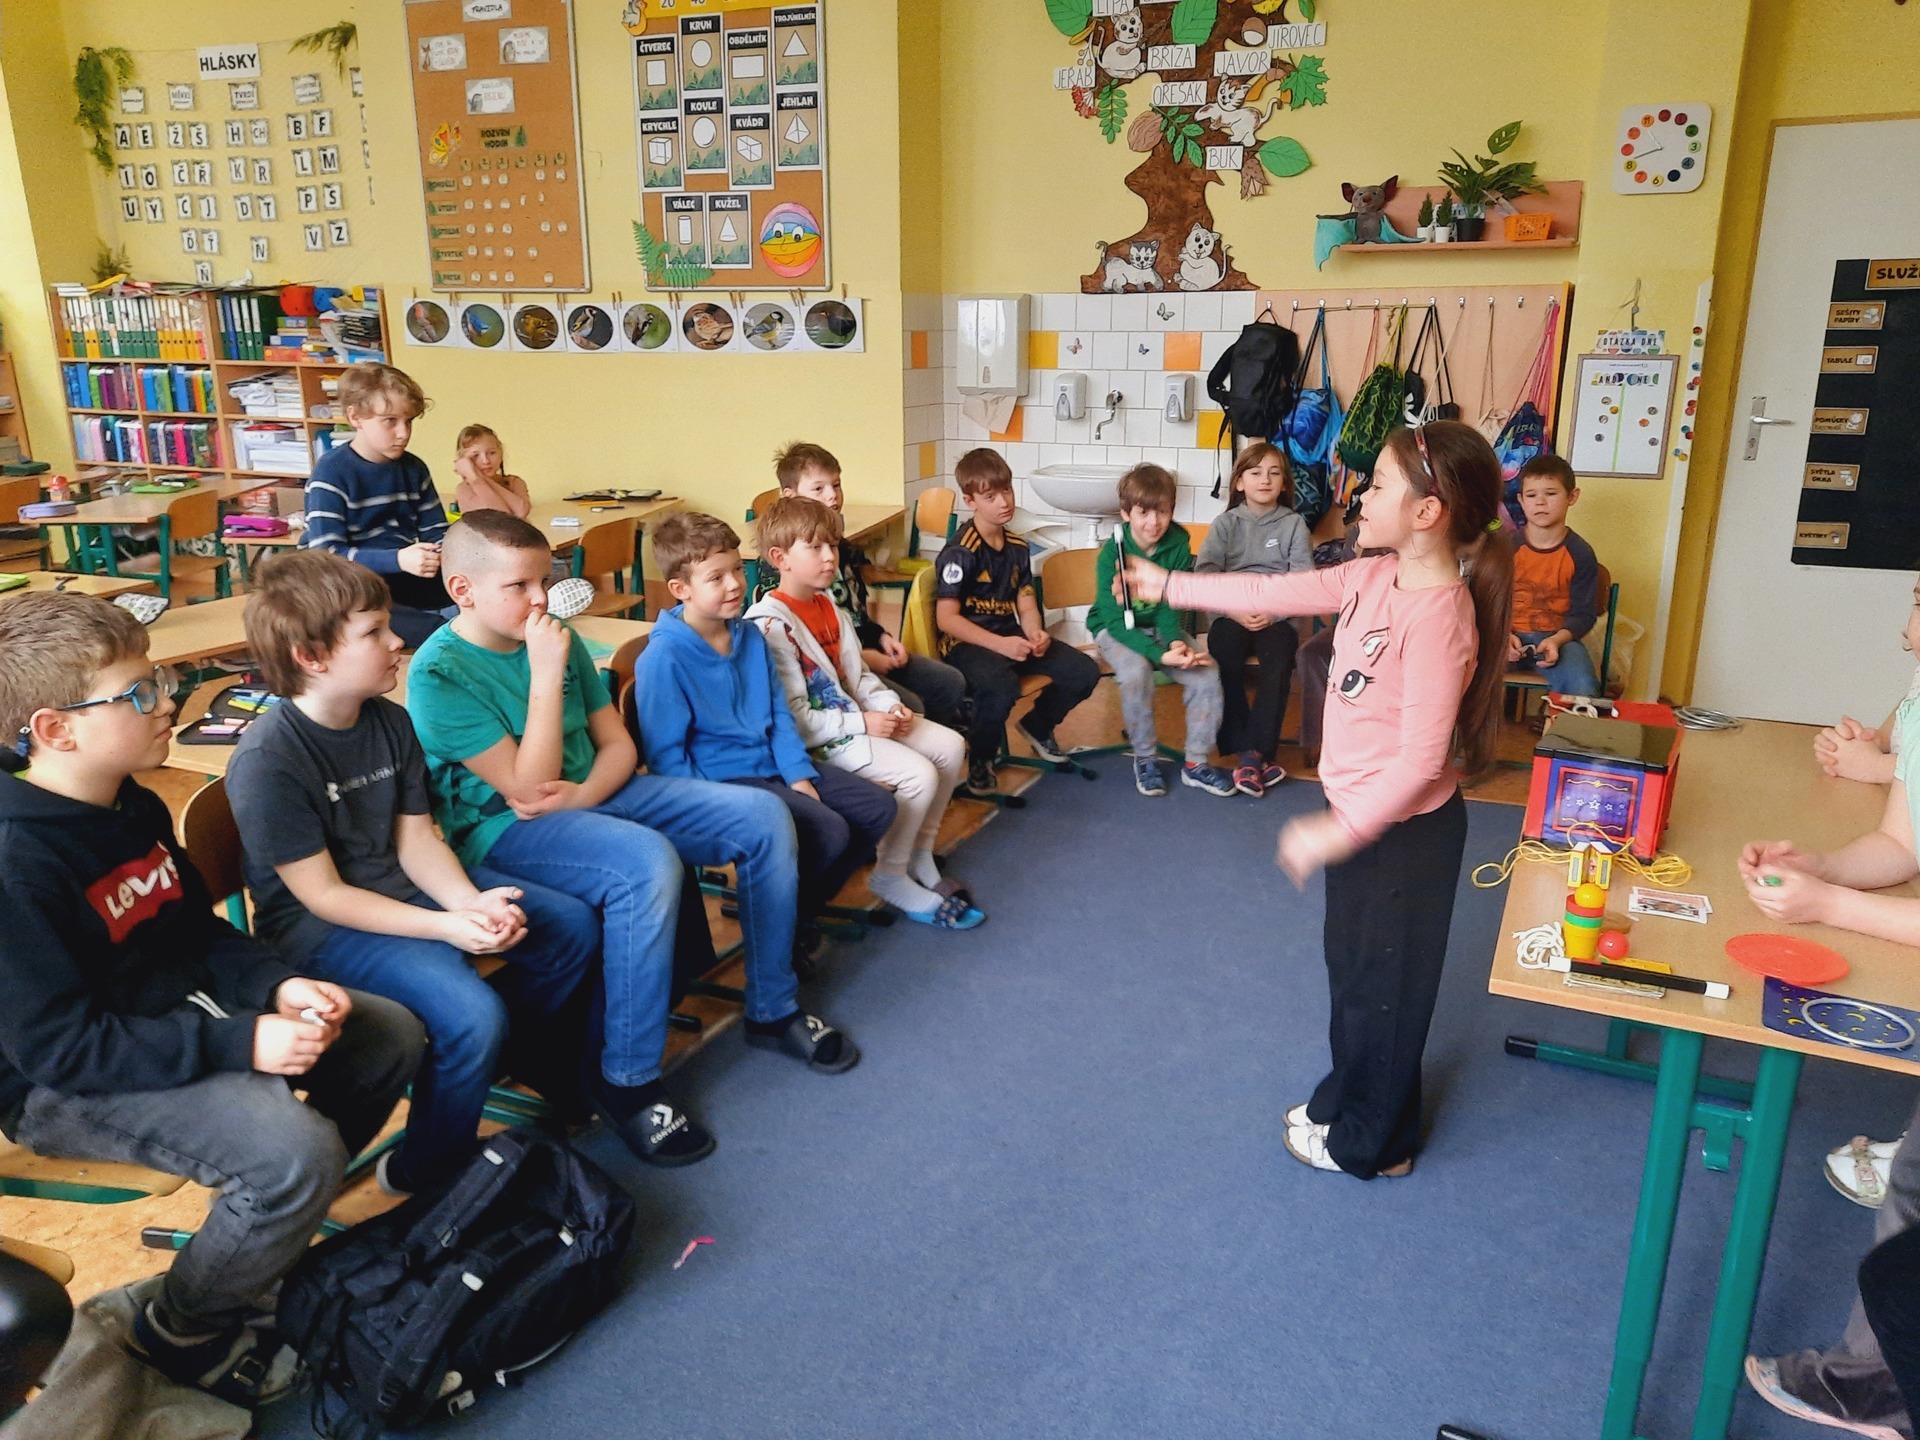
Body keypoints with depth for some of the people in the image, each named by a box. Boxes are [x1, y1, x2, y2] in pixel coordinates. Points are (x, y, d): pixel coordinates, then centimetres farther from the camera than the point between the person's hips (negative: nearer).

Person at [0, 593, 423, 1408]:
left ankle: (270, 1225, 24)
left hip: (177, 1015, 9)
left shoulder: (136, 808, 2)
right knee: (298, 1152, -29)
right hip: (65, 1087, -9)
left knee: (392, 1034, 8)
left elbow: (201, 931, 12)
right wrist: (238, 1045, -29)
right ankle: (182, 1330, 3)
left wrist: (275, 985, -7)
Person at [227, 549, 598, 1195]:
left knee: (574, 925, 4)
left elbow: (416, 839, 1)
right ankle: (426, 1178, -3)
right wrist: (446, 927, -27)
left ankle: (522, 1045, 29)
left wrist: (472, 902, -18)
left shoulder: (391, 722, 0)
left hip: (401, 888, 8)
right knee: (470, 1014, -29)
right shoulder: (266, 760, -22)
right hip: (319, 929, -8)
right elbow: (322, 894, -20)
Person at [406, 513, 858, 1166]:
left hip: (592, 794, 7)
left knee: (762, 817, -6)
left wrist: (582, 794, -13)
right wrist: (545, 675, -23)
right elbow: (525, 789, -21)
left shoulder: (559, 639, 3)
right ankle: (626, 1080, -21)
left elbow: (618, 743, 8)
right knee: (647, 862, -37)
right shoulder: (439, 673, -16)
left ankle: (772, 1009, 9)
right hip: (502, 831, -7)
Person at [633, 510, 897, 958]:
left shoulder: (749, 635, 5)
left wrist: (800, 775, -1)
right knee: (829, 831, -24)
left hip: (771, 766, 8)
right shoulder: (663, 657, -18)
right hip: (720, 779, -8)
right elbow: (665, 754, -16)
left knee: (877, 808, 3)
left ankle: (806, 905, 16)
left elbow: (779, 713, 11)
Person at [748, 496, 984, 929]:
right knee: (919, 775, -22)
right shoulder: (770, 624, -19)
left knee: (950, 746, 3)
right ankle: (890, 877, -1)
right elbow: (794, 717, -22)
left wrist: (890, 705, -3)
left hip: (858, 717, 9)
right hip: (819, 739, -9)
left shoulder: (829, 606, 10)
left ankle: (919, 851, 16)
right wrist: (862, 724, -20)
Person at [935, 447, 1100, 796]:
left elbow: (1026, 605, 10)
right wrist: (1000, 644, -25)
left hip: (1011, 637, 7)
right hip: (967, 642, -7)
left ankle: (1036, 726, 23)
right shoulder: (960, 552, -13)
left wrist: (1036, 634, -14)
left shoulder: (1017, 547, 10)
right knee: (1001, 686, -39)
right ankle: (980, 757, -8)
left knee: (1085, 673, -5)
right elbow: (946, 618, -17)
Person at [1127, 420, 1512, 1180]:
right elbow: (1280, 592, 7)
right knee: (1351, 966, 24)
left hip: (1404, 830, -9)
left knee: (1383, 981, 11)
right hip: (1361, 810, 9)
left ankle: (1371, 1142, 33)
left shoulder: (1438, 617, -29)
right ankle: (1348, 1099, 45)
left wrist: (1337, 832, -26)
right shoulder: (1377, 576, -2)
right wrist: (1171, 587, 11)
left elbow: (1420, 759, -28)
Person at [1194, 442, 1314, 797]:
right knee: (1223, 652, -31)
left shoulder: (1294, 524, 10)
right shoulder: (1226, 523, 11)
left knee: (1278, 657, -32)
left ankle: (1252, 753, -28)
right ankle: (1248, 751, -22)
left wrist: (1273, 612, -17)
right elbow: (1205, 572, -3)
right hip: (1232, 614, 0)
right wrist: (1235, 610, -18)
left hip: (1277, 617, 0)